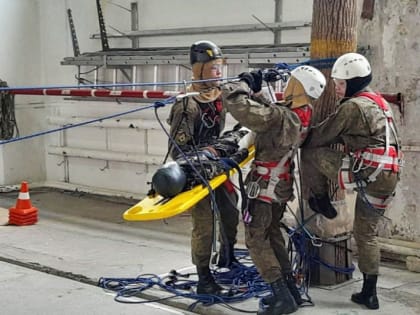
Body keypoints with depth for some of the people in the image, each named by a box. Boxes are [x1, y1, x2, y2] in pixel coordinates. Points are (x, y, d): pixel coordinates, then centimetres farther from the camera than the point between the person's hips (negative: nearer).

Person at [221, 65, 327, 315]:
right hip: (282, 185, 8)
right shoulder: (301, 117, -2)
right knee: (272, 234, 20)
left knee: (256, 240, 1)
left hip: (265, 185, -8)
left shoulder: (279, 117, -28)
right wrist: (255, 90, 7)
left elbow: (234, 102, -30)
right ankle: (290, 290, 24)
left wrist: (245, 83, -13)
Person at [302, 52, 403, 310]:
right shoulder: (380, 102, 21)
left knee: (311, 154, 1)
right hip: (388, 177, 9)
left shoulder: (352, 106, -7)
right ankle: (369, 293, 18)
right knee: (367, 233, 16)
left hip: (366, 171, -9)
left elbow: (322, 135, -1)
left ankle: (322, 201, 16)